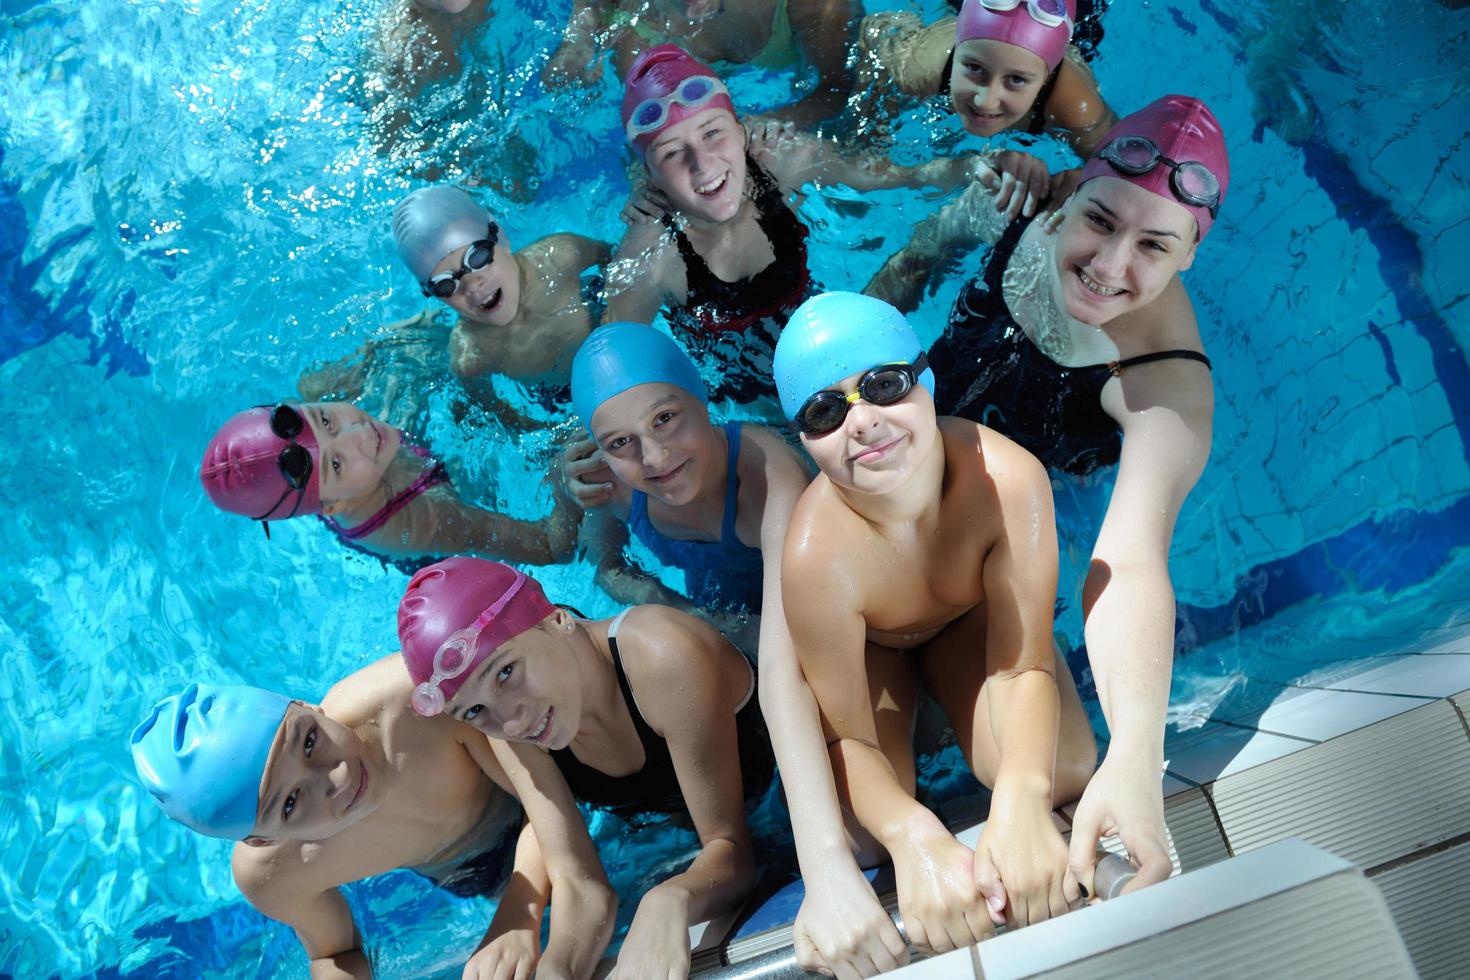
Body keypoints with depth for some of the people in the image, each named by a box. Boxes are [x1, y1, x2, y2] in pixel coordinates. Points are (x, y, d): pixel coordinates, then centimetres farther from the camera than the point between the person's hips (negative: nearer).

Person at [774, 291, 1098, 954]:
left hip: (970, 618, 2)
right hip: (864, 647, -2)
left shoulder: (1009, 480, -39)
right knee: (863, 835, -19)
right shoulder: (819, 552, -42)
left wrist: (1020, 797, -50)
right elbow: (849, 740, -29)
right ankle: (911, 705, 17)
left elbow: (1025, 667, -30)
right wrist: (913, 838, -51)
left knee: (1064, 772, -16)